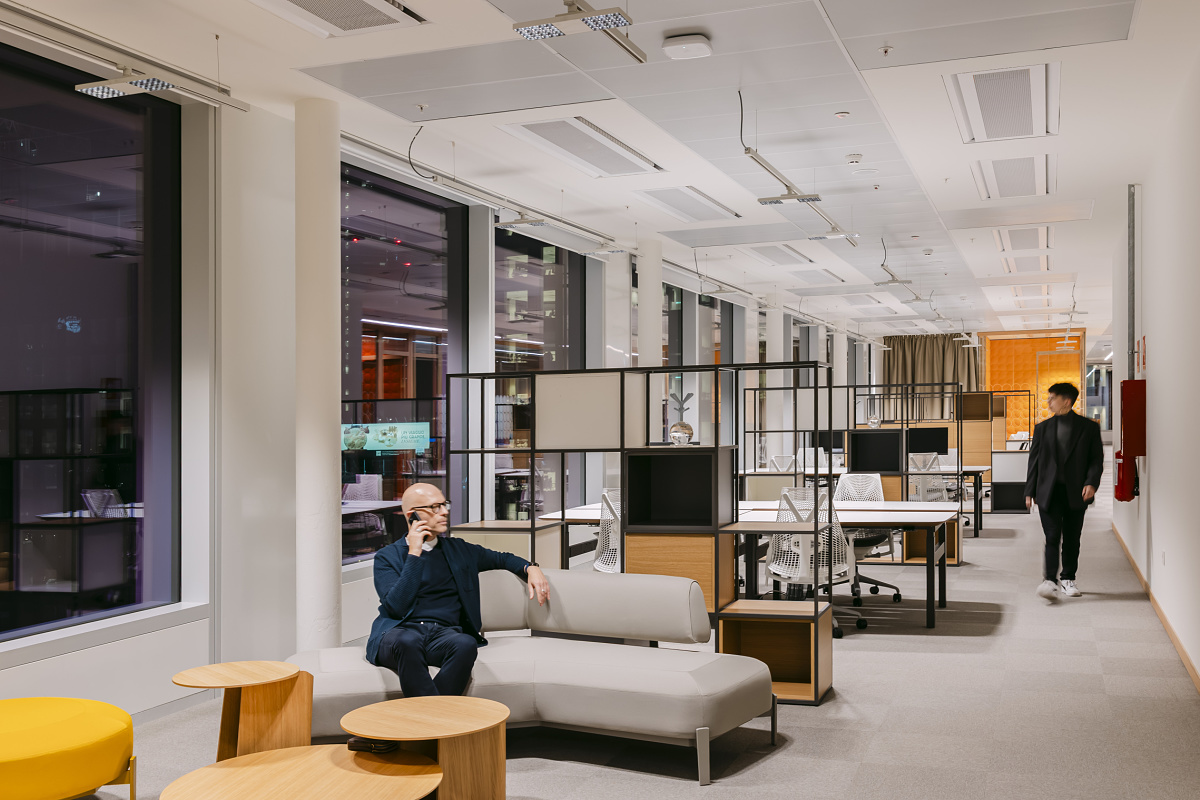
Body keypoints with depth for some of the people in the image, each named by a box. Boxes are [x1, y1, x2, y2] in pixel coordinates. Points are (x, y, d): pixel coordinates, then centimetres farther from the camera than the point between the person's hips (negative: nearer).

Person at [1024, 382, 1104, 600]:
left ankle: (1068, 579, 22)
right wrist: (1030, 491, 5)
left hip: (1076, 493, 0)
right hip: (1049, 491, 0)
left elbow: (1097, 459, 3)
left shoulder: (1088, 427, 4)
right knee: (1052, 537, -8)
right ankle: (1050, 580, -11)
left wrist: (1091, 483, -14)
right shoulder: (1042, 428, 8)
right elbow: (1034, 460, 9)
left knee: (1072, 539, 8)